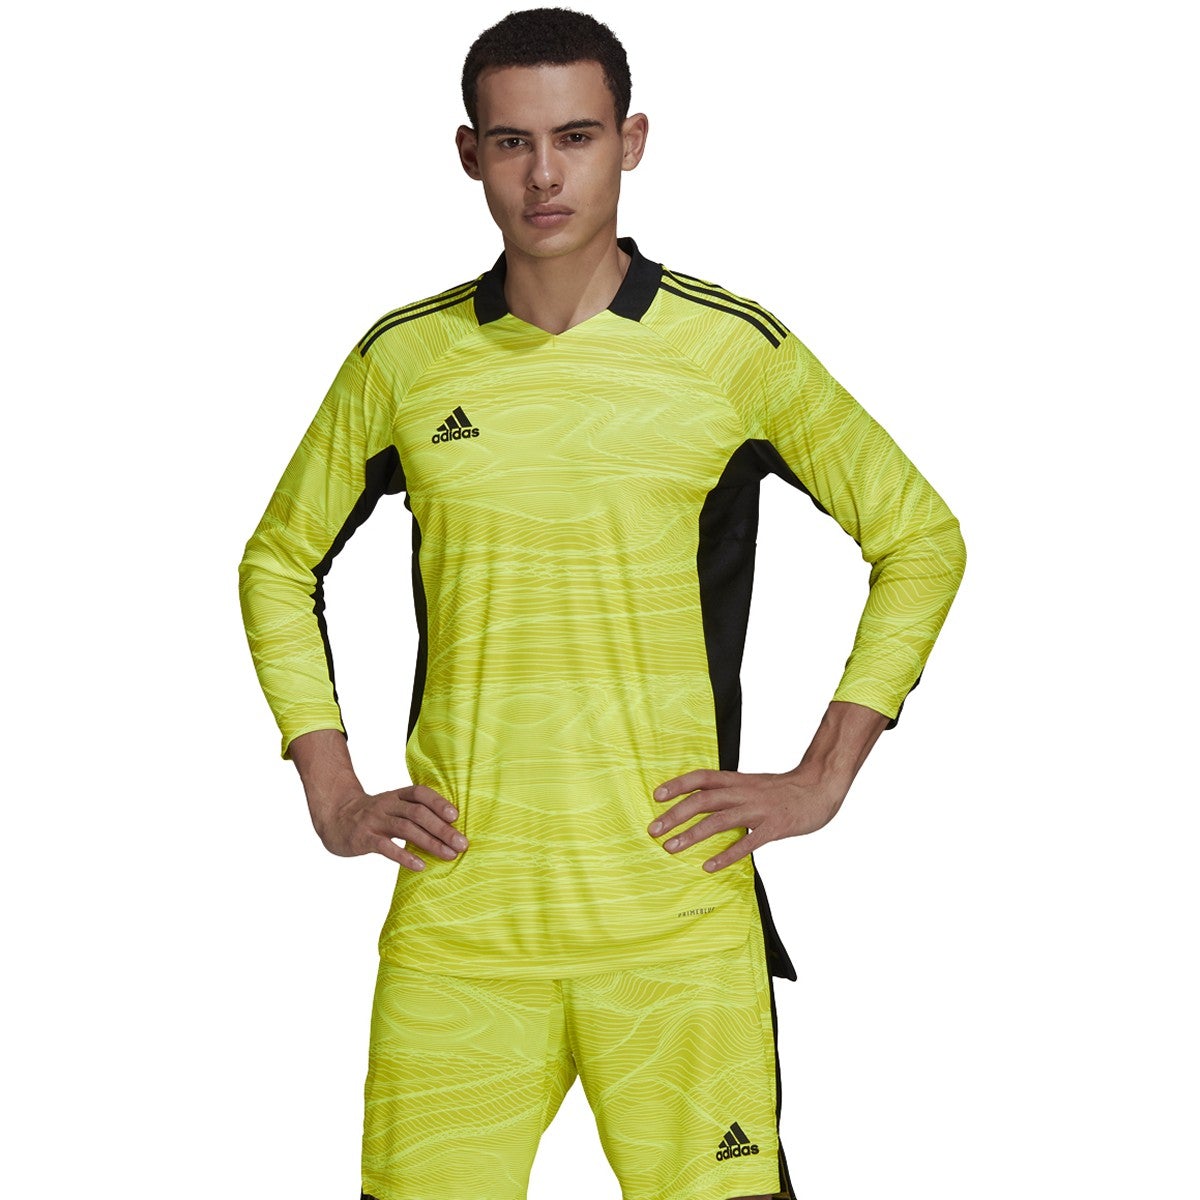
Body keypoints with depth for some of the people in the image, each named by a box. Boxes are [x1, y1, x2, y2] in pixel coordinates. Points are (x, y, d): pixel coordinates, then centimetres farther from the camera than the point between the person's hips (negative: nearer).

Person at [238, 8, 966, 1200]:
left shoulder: (732, 350, 1)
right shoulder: (404, 361, 6)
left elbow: (921, 538, 9)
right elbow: (280, 561, 20)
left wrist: (822, 780, 2)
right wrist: (333, 799, 10)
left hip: (677, 913, -1)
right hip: (456, 914, 2)